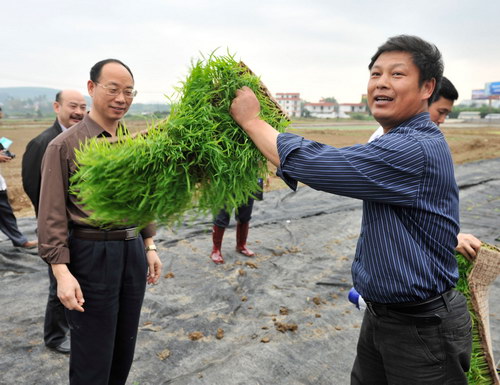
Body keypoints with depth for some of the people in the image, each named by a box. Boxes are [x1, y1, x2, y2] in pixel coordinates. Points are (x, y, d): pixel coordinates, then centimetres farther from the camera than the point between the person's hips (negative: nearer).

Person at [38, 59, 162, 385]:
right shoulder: (65, 145, -9)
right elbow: (52, 215, -10)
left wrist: (149, 246, 15)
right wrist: (62, 272, -16)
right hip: (92, 255, -5)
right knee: (93, 355, 6)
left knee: (125, 345, 18)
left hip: (134, 251, 6)